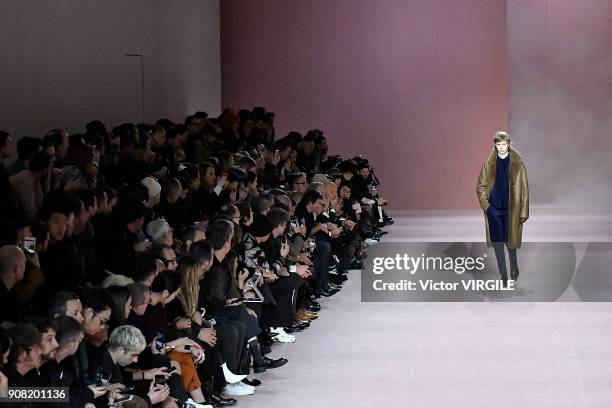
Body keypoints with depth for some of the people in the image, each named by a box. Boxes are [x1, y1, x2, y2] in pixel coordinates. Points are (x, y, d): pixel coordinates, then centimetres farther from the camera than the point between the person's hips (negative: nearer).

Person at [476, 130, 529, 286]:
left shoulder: (517, 164, -3)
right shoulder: (489, 164, 3)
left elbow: (524, 188, -2)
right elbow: (481, 186, 10)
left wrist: (524, 212, -6)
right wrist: (485, 204, -2)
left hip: (511, 210, -2)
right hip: (493, 209, 2)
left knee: (510, 242, 5)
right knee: (498, 244, 3)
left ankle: (514, 268, 32)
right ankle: (503, 276, 10)